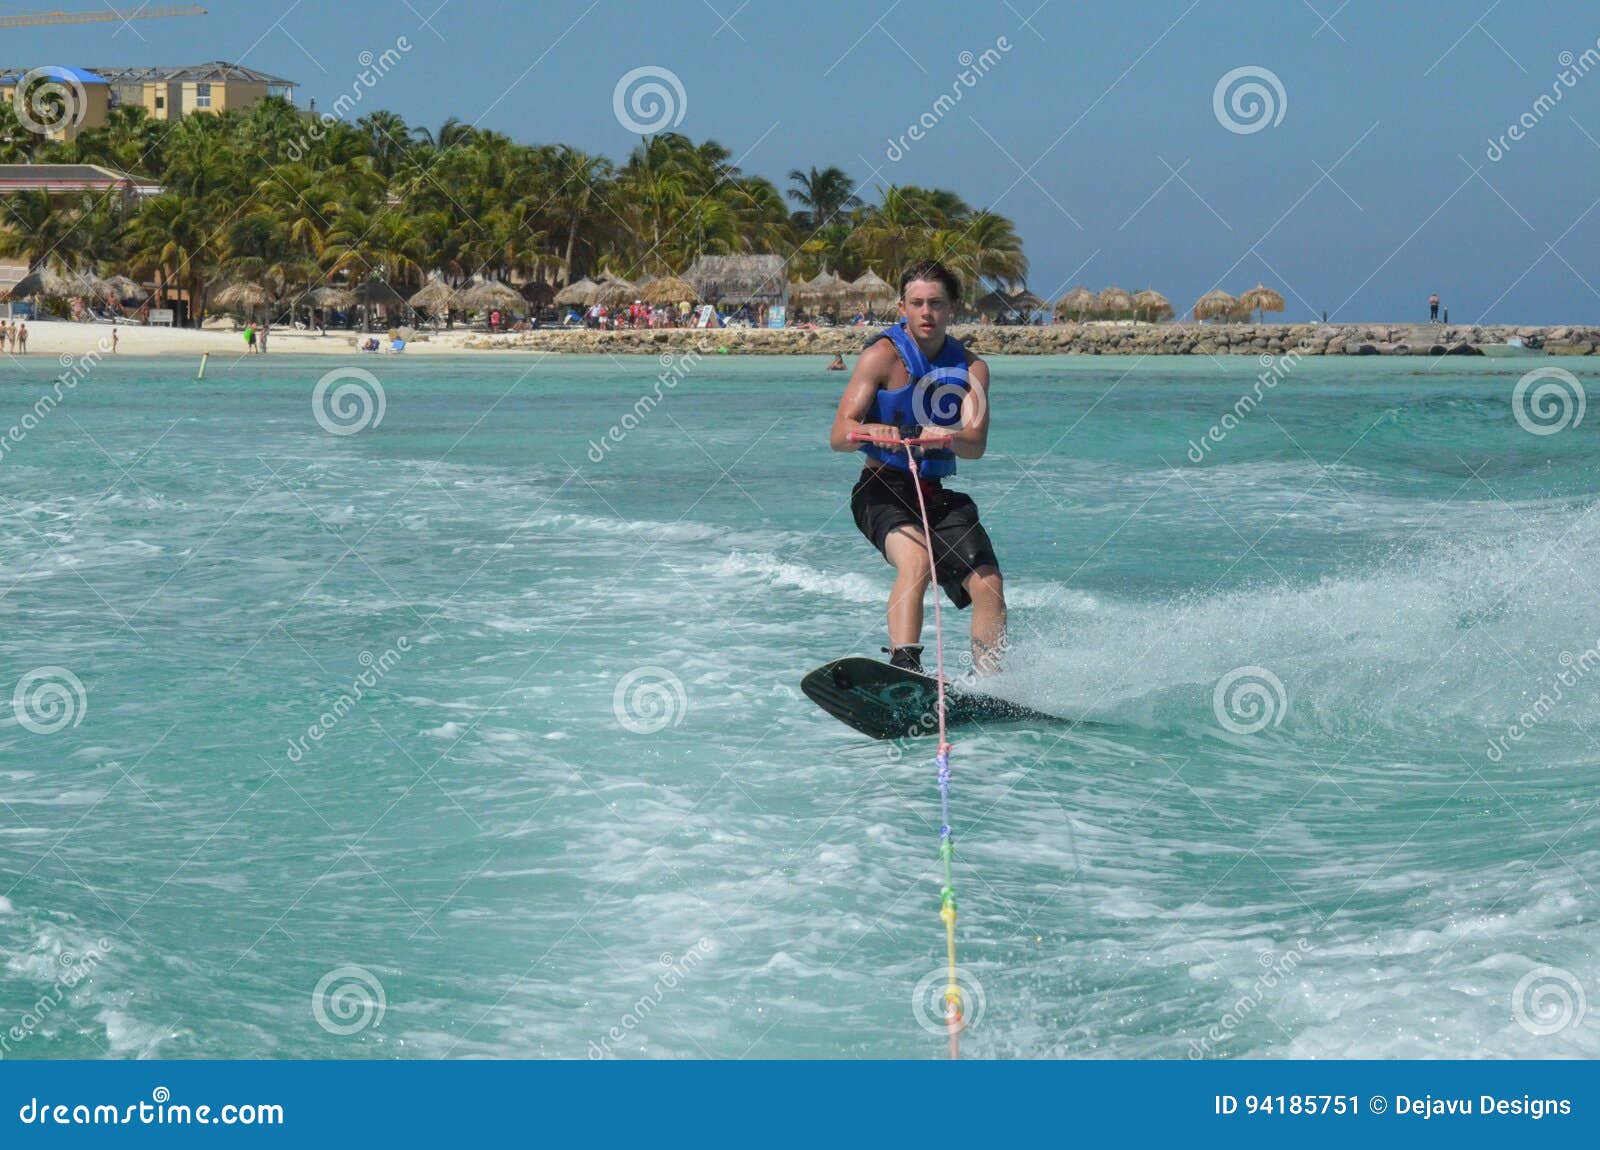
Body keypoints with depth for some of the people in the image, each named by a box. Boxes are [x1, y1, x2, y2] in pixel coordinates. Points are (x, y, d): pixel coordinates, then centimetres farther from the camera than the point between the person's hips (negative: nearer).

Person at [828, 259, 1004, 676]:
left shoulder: (971, 368, 6)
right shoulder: (883, 355, -5)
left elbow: (976, 444, -9)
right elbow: (839, 435, -14)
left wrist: (943, 436, -32)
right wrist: (872, 431, -37)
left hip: (937, 496, 5)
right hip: (883, 489, -5)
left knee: (989, 586, -10)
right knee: (916, 560, -32)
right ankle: (903, 666, -45)